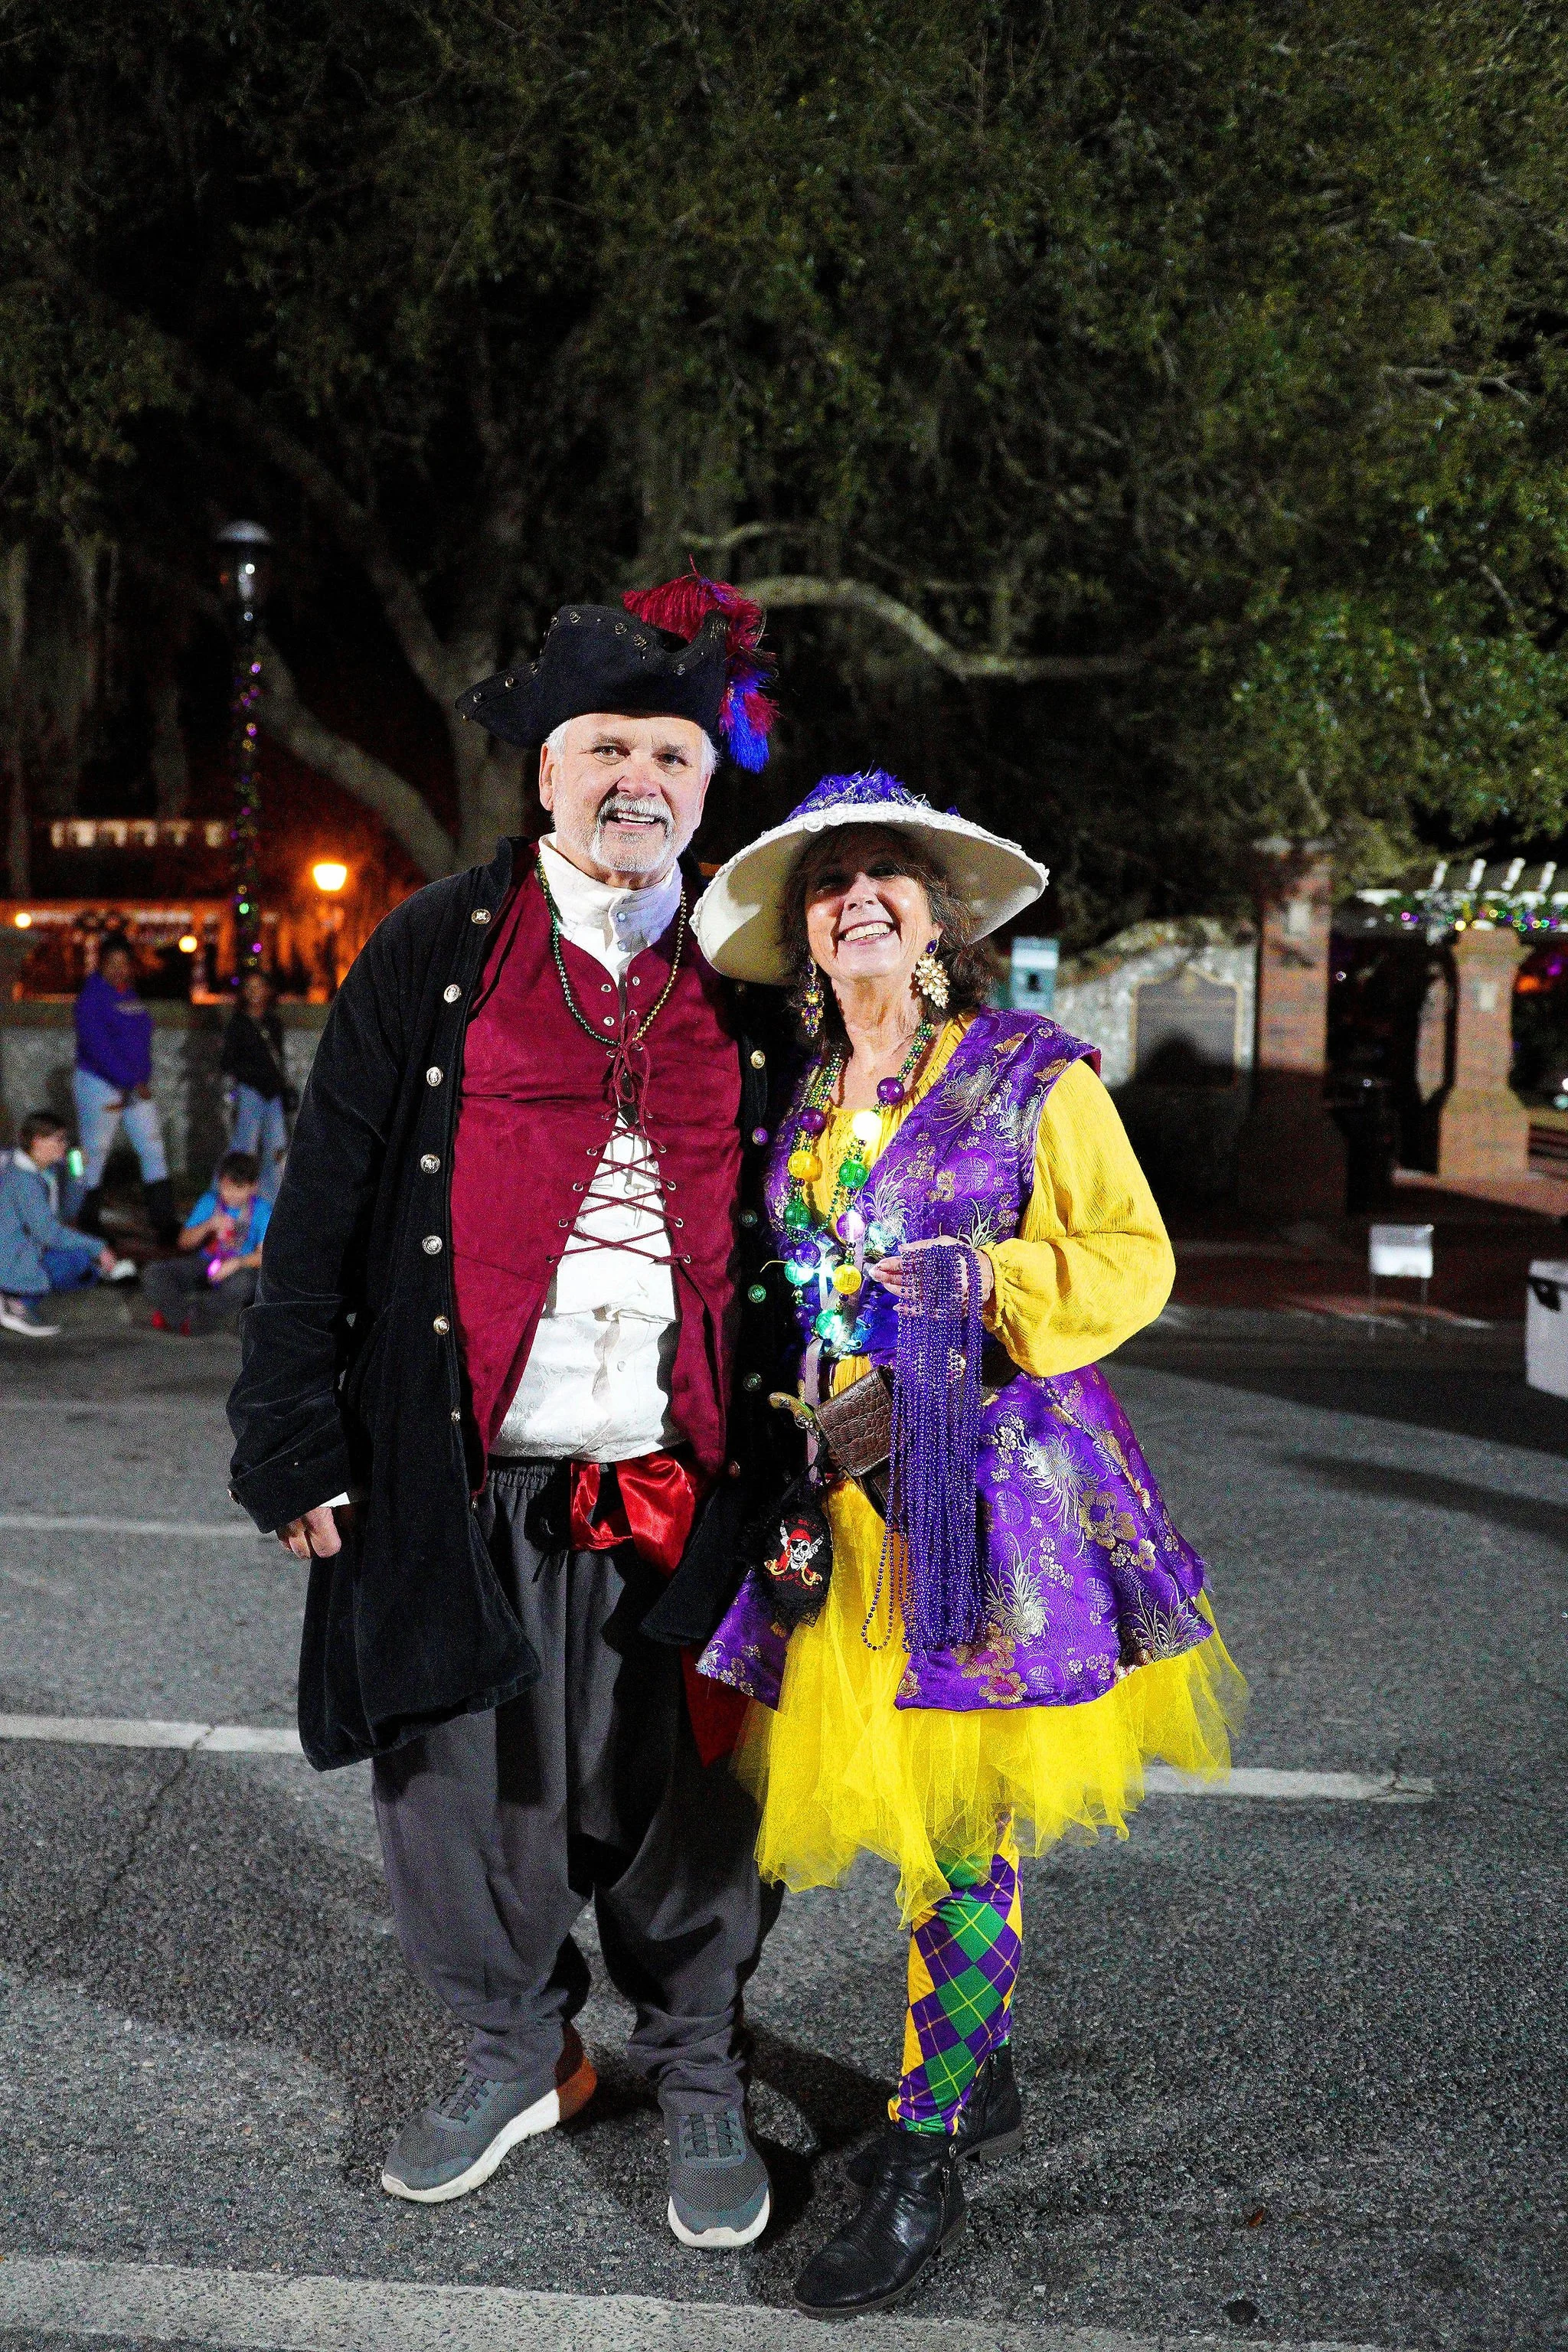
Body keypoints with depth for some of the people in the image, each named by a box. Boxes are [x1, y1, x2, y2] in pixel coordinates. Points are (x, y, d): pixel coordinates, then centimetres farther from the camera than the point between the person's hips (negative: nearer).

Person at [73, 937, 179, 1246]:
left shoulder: (130, 994, 13)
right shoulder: (92, 995, -11)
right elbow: (98, 1045, -19)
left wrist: (143, 1079, 4)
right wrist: (131, 1082, -21)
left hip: (137, 1088, 8)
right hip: (101, 1084, -7)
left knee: (153, 1151, 2)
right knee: (94, 1156, 1)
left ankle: (166, 1224, 2)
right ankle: (87, 1226, 11)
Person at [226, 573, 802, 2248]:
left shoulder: (746, 978, 8)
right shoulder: (438, 951, 2)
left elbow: (797, 1219, 10)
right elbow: (326, 1205, 1)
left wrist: (791, 1463, 5)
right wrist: (298, 1437, -4)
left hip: (681, 1480, 1)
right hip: (467, 1475, 0)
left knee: (681, 1803, 10)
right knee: (470, 1789, 11)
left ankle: (697, 2080, 32)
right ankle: (518, 2051, 36)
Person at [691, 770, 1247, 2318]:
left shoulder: (1033, 1075, -2)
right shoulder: (791, 1103, 12)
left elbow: (1131, 1256, -3)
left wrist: (991, 1279, -18)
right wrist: (800, 1419, 6)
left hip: (997, 1486, -4)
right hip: (849, 1495, 5)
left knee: (960, 1828, -2)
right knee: (928, 1821, 13)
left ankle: (924, 2162, 10)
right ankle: (983, 2079, 32)